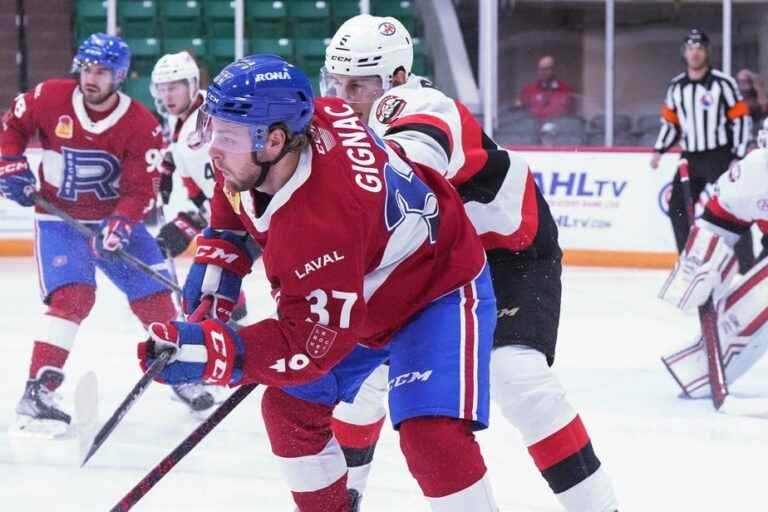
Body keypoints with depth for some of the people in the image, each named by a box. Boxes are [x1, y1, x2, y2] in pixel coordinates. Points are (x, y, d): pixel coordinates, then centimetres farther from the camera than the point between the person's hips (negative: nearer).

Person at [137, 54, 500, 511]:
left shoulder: (321, 224, -42)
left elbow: (310, 345, -36)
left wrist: (209, 354, -43)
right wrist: (217, 257, 0)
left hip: (439, 293, -10)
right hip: (363, 294, 10)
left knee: (432, 437, -26)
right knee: (289, 407, 9)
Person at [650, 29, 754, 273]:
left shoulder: (723, 83, -9)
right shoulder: (676, 86, 7)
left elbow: (742, 119, -8)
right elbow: (670, 121, 17)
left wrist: (738, 157, -13)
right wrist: (659, 150, 5)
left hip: (720, 157, -5)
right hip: (691, 158, 5)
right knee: (677, 207, 2)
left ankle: (748, 267, -8)